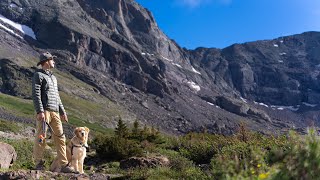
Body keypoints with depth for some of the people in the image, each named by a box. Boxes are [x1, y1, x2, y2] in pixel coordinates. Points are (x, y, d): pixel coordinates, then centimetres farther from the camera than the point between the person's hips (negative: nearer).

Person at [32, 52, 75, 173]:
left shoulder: (53, 77, 24)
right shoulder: (38, 75, -1)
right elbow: (36, 95, -10)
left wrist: (62, 112, 21)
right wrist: (40, 111, -20)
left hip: (55, 112, 7)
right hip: (44, 110, -7)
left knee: (60, 137, 2)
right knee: (41, 137, -6)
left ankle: (64, 165, 2)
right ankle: (39, 164, 2)